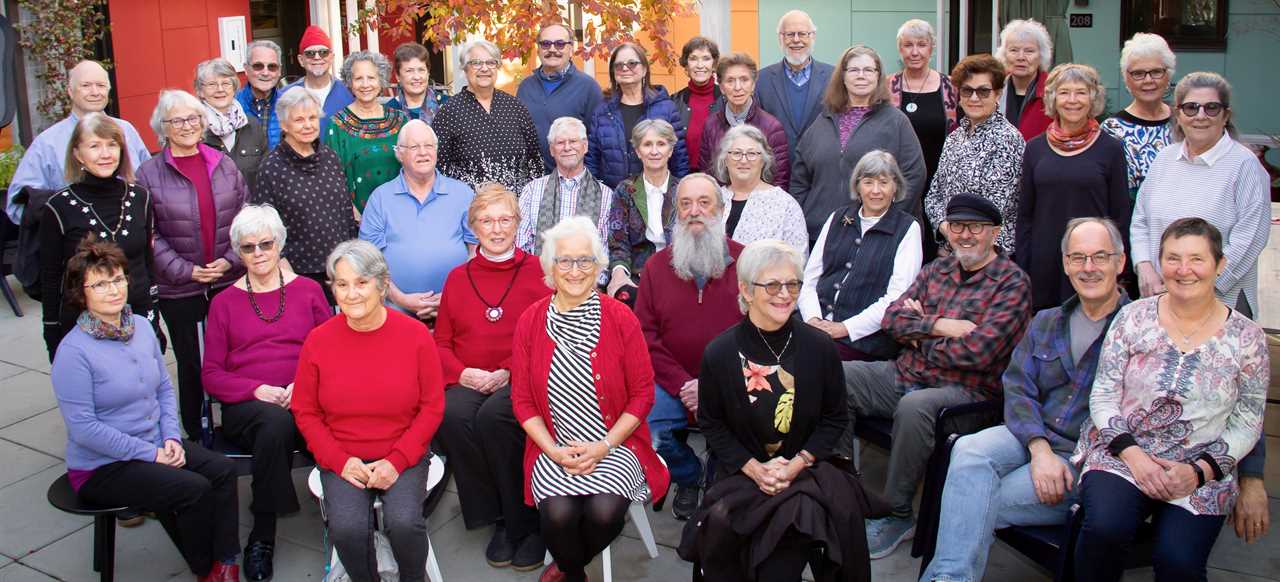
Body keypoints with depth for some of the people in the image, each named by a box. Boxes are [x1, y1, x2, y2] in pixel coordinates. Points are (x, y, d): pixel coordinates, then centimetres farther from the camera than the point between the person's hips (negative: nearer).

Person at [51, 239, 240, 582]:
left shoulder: (141, 326, 3)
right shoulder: (74, 351, -19)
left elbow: (164, 387, 11)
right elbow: (83, 427, -21)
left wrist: (171, 437, -5)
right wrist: (150, 453, -19)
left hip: (154, 447, 7)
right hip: (101, 468, -7)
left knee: (223, 470, -13)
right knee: (193, 489, -22)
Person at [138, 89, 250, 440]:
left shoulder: (223, 164, 6)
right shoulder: (149, 173, -3)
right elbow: (149, 234, -5)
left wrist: (231, 259, -5)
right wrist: (186, 270, -11)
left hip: (230, 281, 2)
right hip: (179, 289, -2)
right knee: (191, 364, 5)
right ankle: (195, 437, 19)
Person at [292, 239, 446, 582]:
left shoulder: (415, 335, -6)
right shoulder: (318, 341, -3)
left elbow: (432, 407, -2)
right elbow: (305, 412, 4)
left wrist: (396, 460, -12)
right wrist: (340, 460, -9)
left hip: (403, 456, -1)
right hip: (342, 460, 1)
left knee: (404, 522, -25)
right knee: (347, 528, -24)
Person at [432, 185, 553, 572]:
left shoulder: (538, 271, 8)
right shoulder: (458, 278, 20)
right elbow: (441, 342, 19)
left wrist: (508, 371, -11)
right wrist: (463, 372, -3)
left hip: (520, 380, -3)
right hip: (468, 382, 3)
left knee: (493, 417, -34)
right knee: (451, 415, -30)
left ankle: (526, 522, -16)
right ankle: (497, 518, -13)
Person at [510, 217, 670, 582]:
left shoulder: (620, 318, -3)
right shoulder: (530, 322, 1)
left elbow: (642, 393, -1)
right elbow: (522, 400, 4)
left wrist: (604, 447, -11)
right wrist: (554, 450, -10)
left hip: (614, 445, -1)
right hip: (554, 450, 1)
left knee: (605, 511, -26)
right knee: (558, 512, -25)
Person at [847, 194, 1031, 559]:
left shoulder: (1012, 282, -5)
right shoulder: (938, 269, 16)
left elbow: (978, 351, -17)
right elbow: (893, 317, 6)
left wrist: (920, 333, -3)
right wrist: (940, 326, -11)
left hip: (964, 389, -7)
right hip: (905, 375, 7)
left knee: (914, 406, -37)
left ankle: (899, 515, -19)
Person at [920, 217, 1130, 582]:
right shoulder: (1045, 323, 18)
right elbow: (1018, 391, 6)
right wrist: (1040, 450, -12)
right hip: (1033, 437, 4)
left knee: (979, 503, -25)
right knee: (969, 450, -28)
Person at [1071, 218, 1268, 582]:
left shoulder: (1246, 337, 3)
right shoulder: (1134, 317, 3)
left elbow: (1247, 424, 5)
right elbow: (1102, 396, 2)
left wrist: (1199, 471, -10)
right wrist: (1132, 454, -12)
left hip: (1201, 475, 0)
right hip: (1120, 456, 0)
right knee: (1104, 528, -30)